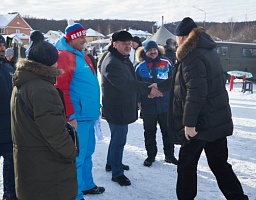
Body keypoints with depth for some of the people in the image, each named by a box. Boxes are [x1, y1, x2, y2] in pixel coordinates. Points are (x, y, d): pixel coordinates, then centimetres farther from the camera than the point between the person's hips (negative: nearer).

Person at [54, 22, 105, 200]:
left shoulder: (82, 55, 16)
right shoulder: (64, 57, -14)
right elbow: (61, 89, -21)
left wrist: (96, 107, 22)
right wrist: (70, 116, -21)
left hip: (89, 114, 10)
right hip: (78, 116, -9)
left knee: (87, 152, 19)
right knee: (77, 156, -1)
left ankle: (87, 184, 34)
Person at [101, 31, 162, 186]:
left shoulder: (124, 59, 12)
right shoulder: (111, 63, -23)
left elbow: (131, 81, 18)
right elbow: (126, 84, -34)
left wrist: (148, 86, 6)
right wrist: (148, 89, -39)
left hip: (123, 107, 11)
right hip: (116, 109, -11)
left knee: (117, 137, 23)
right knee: (119, 140, -2)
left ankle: (112, 163, 41)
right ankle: (117, 173, 12)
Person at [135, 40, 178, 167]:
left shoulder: (166, 63, -3)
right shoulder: (140, 67, -3)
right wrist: (138, 101, 0)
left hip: (165, 104, 1)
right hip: (148, 106, 0)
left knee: (168, 131, 13)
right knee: (149, 133, 13)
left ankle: (169, 155, 28)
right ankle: (151, 155, 28)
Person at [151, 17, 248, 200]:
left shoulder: (192, 56, -16)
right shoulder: (209, 51, 14)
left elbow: (195, 91, -26)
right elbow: (181, 80, 23)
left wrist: (189, 123, -22)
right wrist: (160, 86, 30)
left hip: (200, 123, -9)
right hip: (219, 121, 9)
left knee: (186, 165, 9)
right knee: (220, 165, 15)